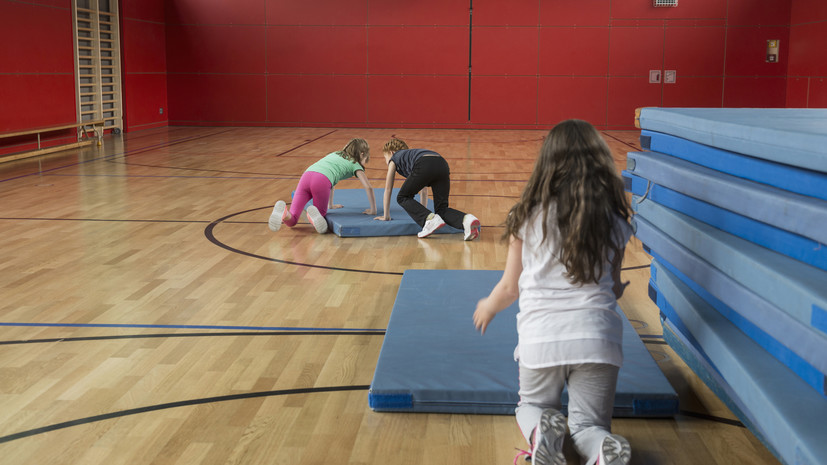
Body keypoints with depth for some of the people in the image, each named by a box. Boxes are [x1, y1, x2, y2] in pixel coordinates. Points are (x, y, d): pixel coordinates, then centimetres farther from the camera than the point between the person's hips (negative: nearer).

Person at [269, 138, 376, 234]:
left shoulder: (335, 155, 39)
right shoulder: (355, 165, 20)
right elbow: (368, 188, 14)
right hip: (321, 180, -5)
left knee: (292, 220, 1)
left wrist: (331, 205, 54)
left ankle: (283, 212, -33)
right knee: (321, 214, 17)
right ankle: (314, 214, -18)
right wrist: (373, 210, 23)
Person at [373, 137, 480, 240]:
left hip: (425, 166, -6)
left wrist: (386, 216, 37)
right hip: (443, 165, 6)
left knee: (403, 198, 15)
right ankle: (466, 219, -21)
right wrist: (422, 211, 56)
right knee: (441, 209, 10)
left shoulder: (394, 159, 30)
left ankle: (430, 219, -7)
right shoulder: (410, 154, 45)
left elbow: (388, 189, 32)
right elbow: (424, 189, 49)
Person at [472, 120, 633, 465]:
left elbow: (510, 287, 8)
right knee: (588, 426, 15)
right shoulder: (615, 221, 6)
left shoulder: (529, 216, 2)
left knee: (532, 406, 25)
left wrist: (487, 308, 31)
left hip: (541, 336, 0)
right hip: (597, 336, 1)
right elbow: (615, 289, 15)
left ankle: (540, 431, -11)